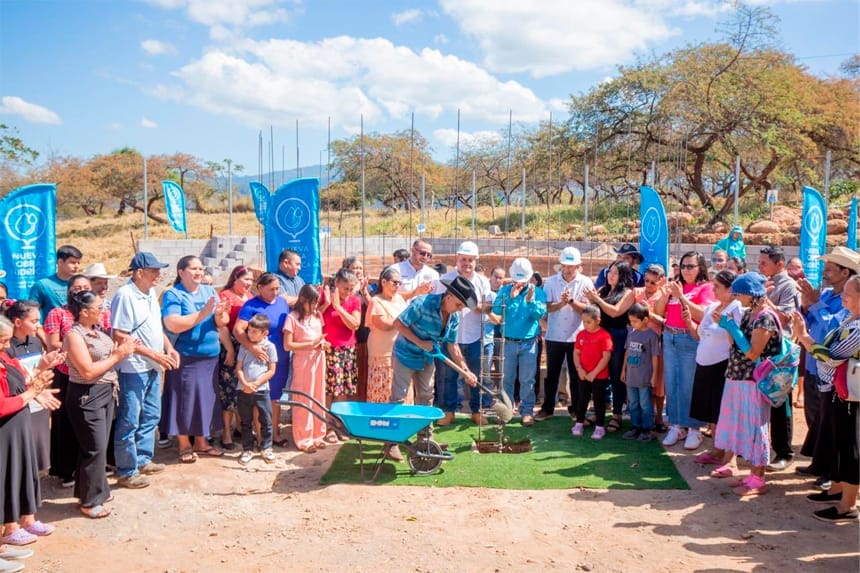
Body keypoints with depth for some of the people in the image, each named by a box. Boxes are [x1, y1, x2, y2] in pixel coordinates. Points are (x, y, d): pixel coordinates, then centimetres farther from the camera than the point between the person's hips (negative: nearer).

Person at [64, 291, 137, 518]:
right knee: (95, 449, -2)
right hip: (87, 396, -8)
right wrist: (117, 356, -16)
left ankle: (97, 490, 30)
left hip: (105, 393, 8)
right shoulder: (74, 335, -16)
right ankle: (90, 502, 10)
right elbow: (88, 371, -22)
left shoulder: (96, 330, 8)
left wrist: (123, 349, -2)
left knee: (100, 446, 16)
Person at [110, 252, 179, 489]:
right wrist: (154, 354, -22)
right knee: (129, 422, 2)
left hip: (153, 368, 9)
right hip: (133, 369, -9)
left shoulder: (150, 293, 9)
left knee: (151, 416, 19)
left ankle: (143, 460, 33)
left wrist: (169, 347, 4)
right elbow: (120, 337, -21)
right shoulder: (125, 296, -18)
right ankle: (126, 471, 13)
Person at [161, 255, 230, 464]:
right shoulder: (173, 295, -7)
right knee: (185, 401, 1)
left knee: (206, 399, 12)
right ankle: (184, 445, 15)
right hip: (185, 358, -6)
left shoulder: (209, 291, 10)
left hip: (210, 357, 6)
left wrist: (219, 315, -16)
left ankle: (201, 442, 25)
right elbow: (173, 325, -21)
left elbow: (223, 322, 7)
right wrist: (202, 314, -24)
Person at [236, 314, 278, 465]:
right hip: (244, 390, 2)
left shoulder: (269, 347, -3)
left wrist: (256, 383, -12)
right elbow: (239, 368, 2)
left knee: (266, 421, 4)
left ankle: (266, 448, 18)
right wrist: (245, 384, -13)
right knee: (245, 422, 9)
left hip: (262, 390, -2)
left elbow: (271, 370, -4)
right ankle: (247, 449, 20)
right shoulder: (244, 346, 4)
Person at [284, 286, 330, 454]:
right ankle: (303, 439, 10)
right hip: (303, 362, -6)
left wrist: (323, 344, -1)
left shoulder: (317, 315, 10)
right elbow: (288, 345, -13)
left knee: (319, 398, 11)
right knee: (304, 401, 1)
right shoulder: (293, 317, -9)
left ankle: (317, 435, 22)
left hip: (318, 360, 6)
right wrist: (311, 344, -16)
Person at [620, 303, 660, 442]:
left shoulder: (651, 335, -14)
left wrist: (654, 375, -9)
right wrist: (624, 369, 14)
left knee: (645, 404, 4)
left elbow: (655, 356, -10)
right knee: (633, 403, 15)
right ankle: (636, 426, 27)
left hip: (644, 377, -6)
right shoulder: (631, 332, 4)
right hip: (631, 375, 6)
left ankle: (646, 429, 15)